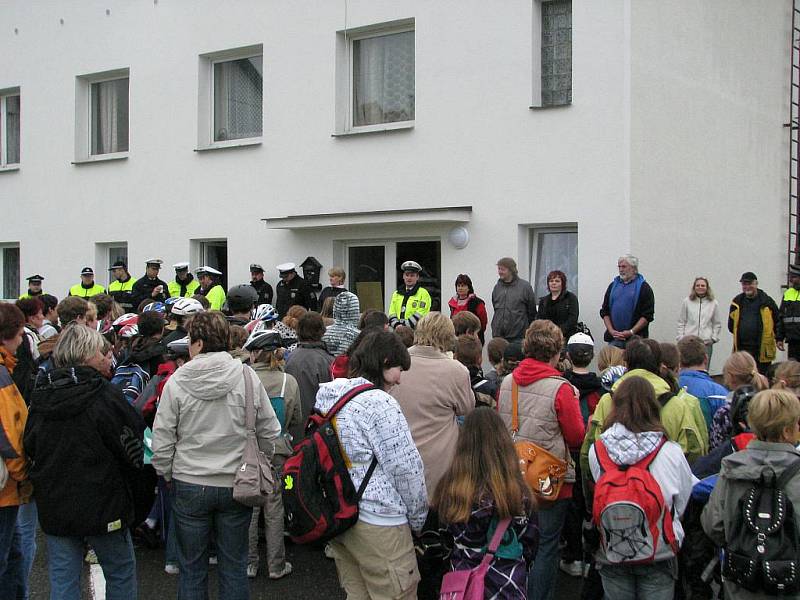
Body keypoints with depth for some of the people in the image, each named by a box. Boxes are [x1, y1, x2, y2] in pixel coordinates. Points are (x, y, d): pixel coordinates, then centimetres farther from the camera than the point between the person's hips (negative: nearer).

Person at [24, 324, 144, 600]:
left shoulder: (41, 396, 0)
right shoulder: (104, 395, -16)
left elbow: (30, 448, 9)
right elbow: (132, 449, -11)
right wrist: (122, 482, 8)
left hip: (53, 507, 5)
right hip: (103, 505, -5)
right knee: (121, 572, 13)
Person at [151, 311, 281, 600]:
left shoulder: (177, 381, -10)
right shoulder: (247, 376, -8)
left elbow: (162, 439, -5)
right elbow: (270, 432, -3)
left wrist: (167, 474, 11)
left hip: (189, 486, 0)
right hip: (236, 486, 1)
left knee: (191, 566, 14)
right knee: (234, 565, 13)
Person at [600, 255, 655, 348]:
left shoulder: (643, 287, 1)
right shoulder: (613, 286, 14)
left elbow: (648, 315, -5)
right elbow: (604, 312, 13)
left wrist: (631, 332, -13)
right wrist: (611, 331, -2)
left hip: (635, 340, -3)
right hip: (614, 339, 4)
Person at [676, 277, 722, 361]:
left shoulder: (713, 303, 7)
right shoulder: (687, 302, 5)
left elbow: (717, 324, 13)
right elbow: (681, 322, 9)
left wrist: (714, 338, 4)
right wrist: (681, 338, 2)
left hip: (706, 342, 1)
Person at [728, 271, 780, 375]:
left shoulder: (767, 301, 0)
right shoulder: (737, 302, 8)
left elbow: (777, 321, 5)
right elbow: (731, 324, 19)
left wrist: (779, 339, 1)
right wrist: (738, 333, 12)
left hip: (763, 349, -2)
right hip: (742, 348, 3)